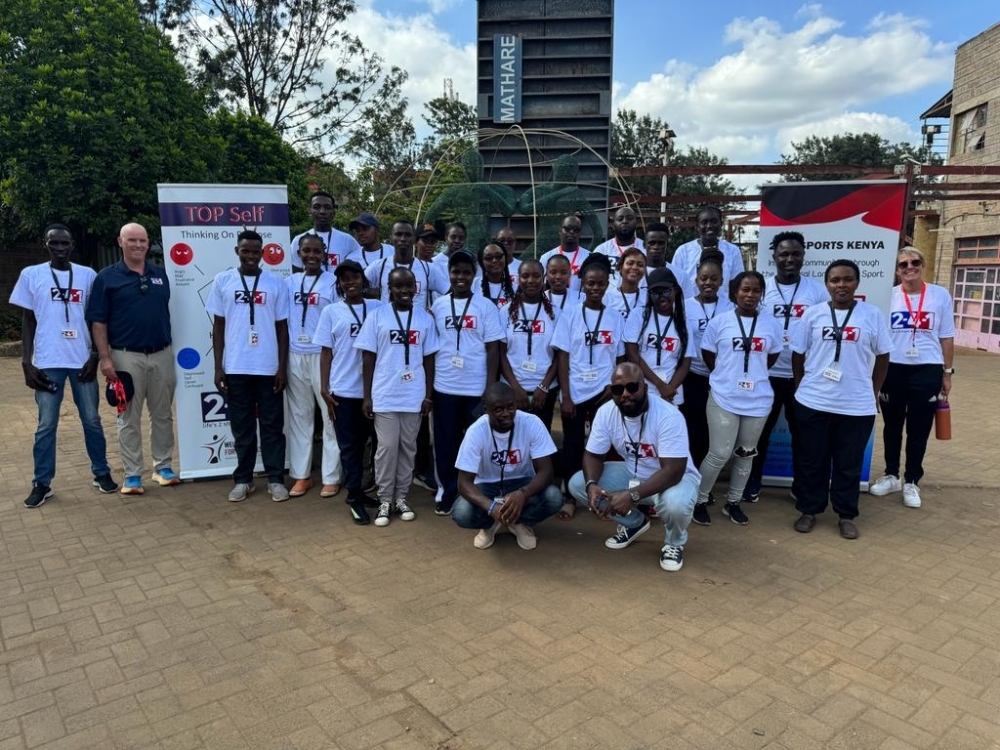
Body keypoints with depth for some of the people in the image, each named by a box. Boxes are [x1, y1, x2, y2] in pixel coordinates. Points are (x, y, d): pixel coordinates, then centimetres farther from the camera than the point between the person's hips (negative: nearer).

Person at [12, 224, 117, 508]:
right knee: (46, 425, 5)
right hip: (47, 363, 0)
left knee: (92, 420, 8)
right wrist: (26, 362, -1)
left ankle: (101, 473, 20)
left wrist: (95, 355, -1)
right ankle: (41, 484, 15)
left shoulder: (88, 275, 5)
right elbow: (27, 321, 5)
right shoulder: (31, 275, 3)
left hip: (82, 360, 1)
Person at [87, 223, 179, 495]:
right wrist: (105, 358, -11)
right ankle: (132, 475, 12)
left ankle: (163, 466, 22)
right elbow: (98, 321, -4)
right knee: (129, 418, 3)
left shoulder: (160, 274, 10)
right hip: (127, 357, -3)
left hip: (162, 355, 3)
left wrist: (172, 349, 10)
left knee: (163, 414, 10)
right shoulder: (107, 278, -1)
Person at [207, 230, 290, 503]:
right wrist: (218, 367, 1)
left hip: (268, 368, -1)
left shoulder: (276, 283, 2)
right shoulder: (223, 281, 3)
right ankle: (243, 479, 20)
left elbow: (282, 327, 3)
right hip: (235, 368, 1)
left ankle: (276, 479, 14)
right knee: (242, 426, 9)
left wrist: (283, 367, -2)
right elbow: (218, 326, 6)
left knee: (272, 426, 6)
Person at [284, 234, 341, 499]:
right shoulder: (289, 283, 10)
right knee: (298, 416, 9)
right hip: (295, 357, 4)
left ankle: (331, 477, 10)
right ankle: (301, 475, 20)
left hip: (324, 356, -3)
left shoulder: (333, 282, 0)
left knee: (331, 416, 1)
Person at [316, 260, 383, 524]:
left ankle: (357, 491, 26)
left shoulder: (377, 308, 3)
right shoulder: (331, 311, 2)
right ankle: (355, 497, 13)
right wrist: (324, 388, -4)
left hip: (372, 388, 1)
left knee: (362, 441, 12)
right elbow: (326, 352, 2)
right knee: (349, 444, 5)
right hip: (343, 389, -1)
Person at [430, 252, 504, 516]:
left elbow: (493, 349, -2)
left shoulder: (486, 307, -1)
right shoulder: (438, 305, 5)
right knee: (446, 444, 8)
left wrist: (490, 388, -8)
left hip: (476, 388, -2)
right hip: (444, 387, 2)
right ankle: (448, 493, 21)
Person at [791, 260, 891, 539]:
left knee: (849, 464, 11)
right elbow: (797, 354, 5)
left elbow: (882, 356, 6)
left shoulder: (873, 314, -1)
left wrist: (873, 393, 6)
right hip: (812, 403, 1)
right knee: (811, 461, 10)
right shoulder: (813, 313, 0)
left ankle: (846, 515, 26)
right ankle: (809, 510, 25)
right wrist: (801, 388, 5)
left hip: (857, 407, 0)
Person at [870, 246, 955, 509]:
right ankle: (891, 475, 28)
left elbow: (946, 337, 5)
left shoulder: (940, 295, 1)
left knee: (919, 430, 6)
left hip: (927, 370, -1)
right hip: (893, 369, 1)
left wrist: (947, 372, 4)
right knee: (892, 426, 12)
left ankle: (911, 481, 21)